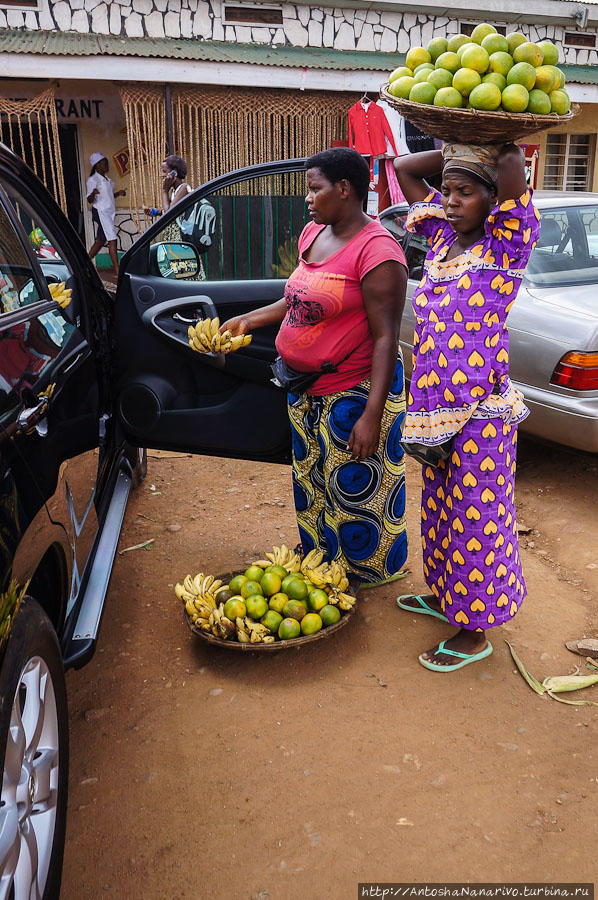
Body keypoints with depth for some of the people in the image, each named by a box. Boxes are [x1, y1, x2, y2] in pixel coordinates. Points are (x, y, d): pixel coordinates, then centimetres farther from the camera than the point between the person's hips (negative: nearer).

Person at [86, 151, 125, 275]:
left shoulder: (107, 179, 17)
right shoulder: (93, 180, -9)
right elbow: (90, 200, -13)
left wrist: (118, 193, 10)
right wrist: (93, 193, -35)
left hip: (109, 212, 9)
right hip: (100, 212, -9)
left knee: (100, 240, 11)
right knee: (112, 240, -15)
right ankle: (117, 270, -17)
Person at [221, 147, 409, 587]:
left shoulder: (376, 251, -20)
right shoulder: (313, 233, 7)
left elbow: (386, 338, -23)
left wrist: (371, 416, -26)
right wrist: (248, 320, 15)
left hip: (354, 393, -8)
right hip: (306, 388, 9)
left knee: (353, 488, 7)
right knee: (312, 482, 22)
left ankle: (361, 576, 30)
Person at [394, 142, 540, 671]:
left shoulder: (504, 245, -9)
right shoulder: (443, 235, 9)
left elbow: (512, 167, -24)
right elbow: (405, 167, 16)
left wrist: (502, 148, -4)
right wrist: (457, 152, 7)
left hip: (481, 413, -7)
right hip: (435, 409, 7)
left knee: (476, 519, 3)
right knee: (440, 509, 20)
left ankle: (475, 633, 19)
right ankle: (444, 595, 40)